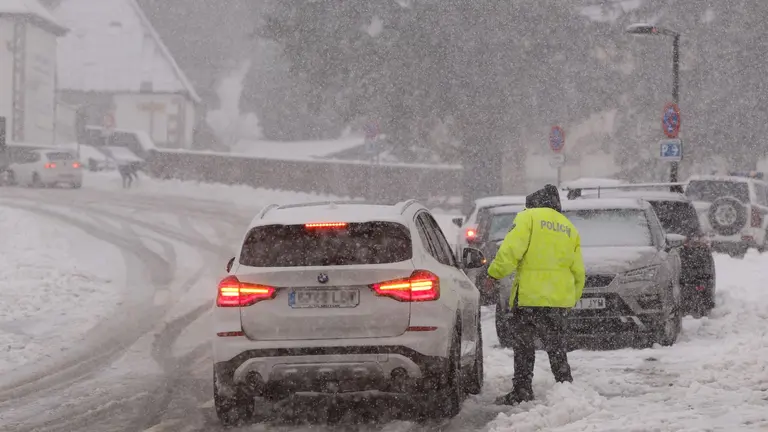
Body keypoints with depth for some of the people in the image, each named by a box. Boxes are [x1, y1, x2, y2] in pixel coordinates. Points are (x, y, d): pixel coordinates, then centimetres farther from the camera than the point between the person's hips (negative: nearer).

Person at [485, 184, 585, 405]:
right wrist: (572, 298, 25)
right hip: (559, 299, 5)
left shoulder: (528, 217, 0)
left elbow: (511, 248, -14)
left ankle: (522, 391, 4)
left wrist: (495, 273, -8)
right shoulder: (569, 228, 18)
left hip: (530, 295, -5)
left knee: (523, 344, 3)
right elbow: (578, 271, 18)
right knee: (556, 345, 13)